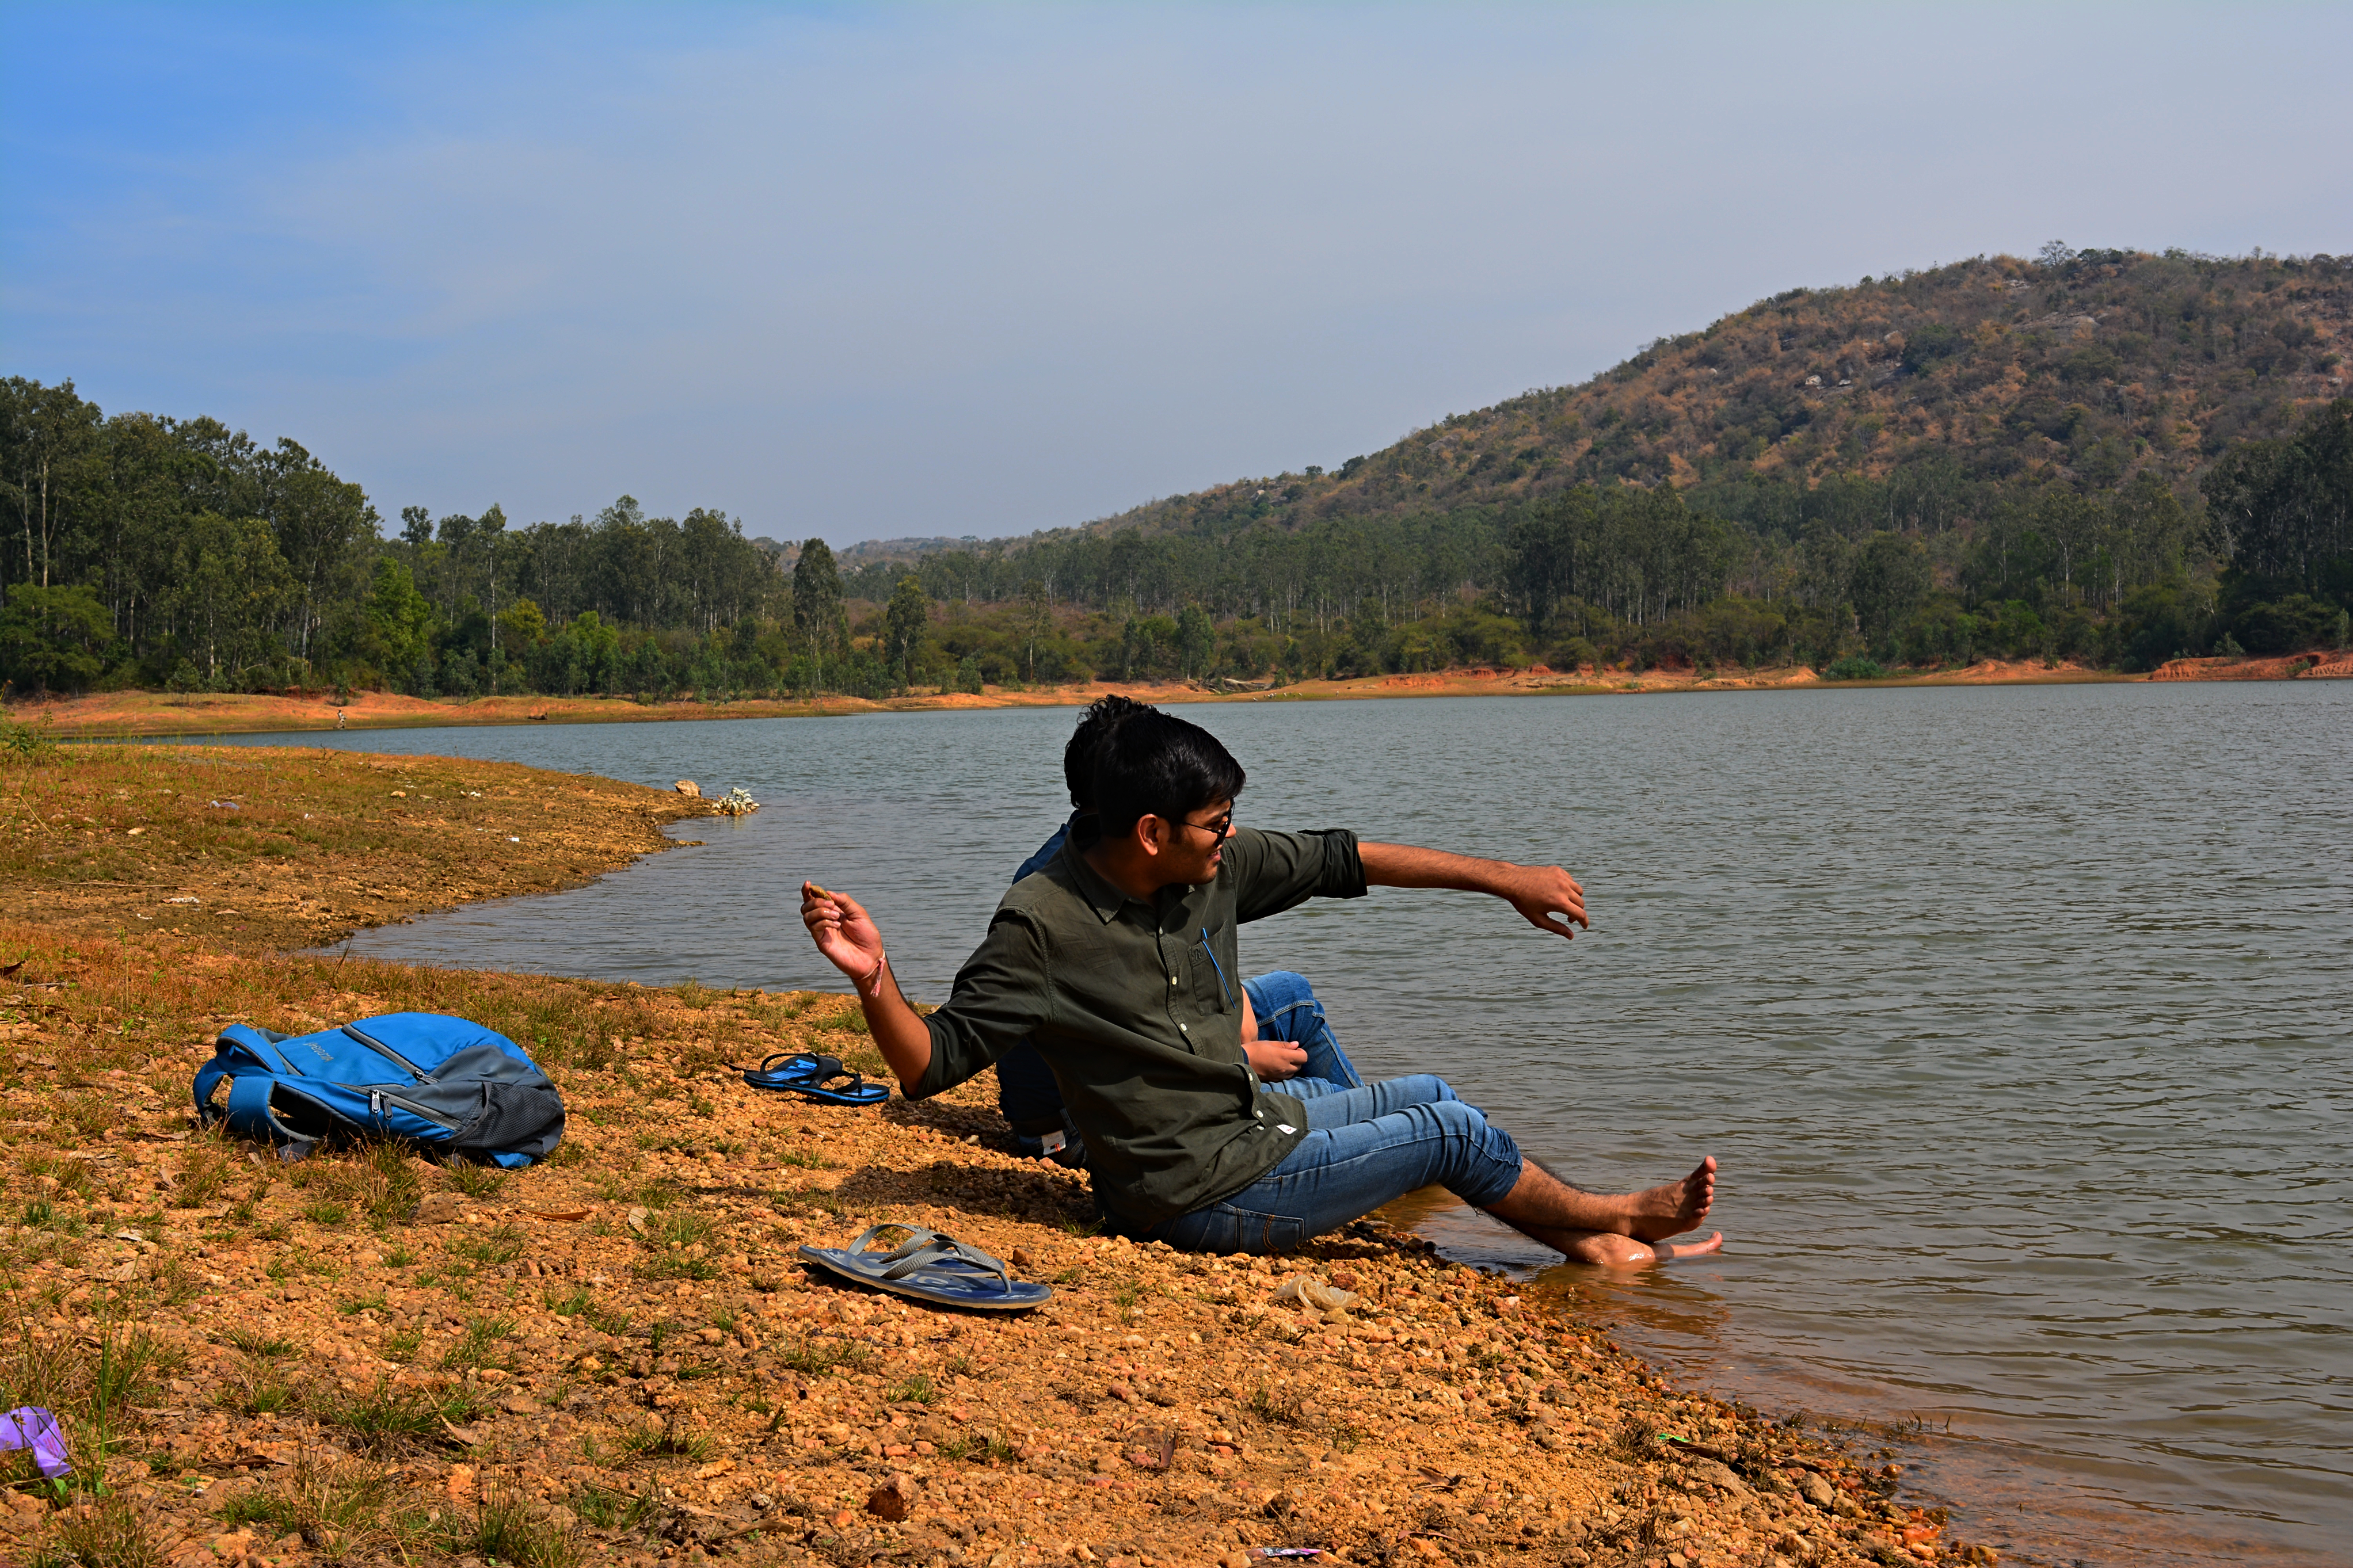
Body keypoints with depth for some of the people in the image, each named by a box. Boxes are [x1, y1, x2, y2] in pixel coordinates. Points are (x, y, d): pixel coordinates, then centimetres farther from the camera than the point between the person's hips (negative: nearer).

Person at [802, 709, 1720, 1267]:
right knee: (1448, 1130, -1)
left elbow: (1340, 861, 5)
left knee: (1426, 1094, 17)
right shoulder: (1043, 927, -26)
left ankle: (1587, 1243, 34)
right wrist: (876, 983, -45)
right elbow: (930, 1065, -24)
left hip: (1251, 1125, 8)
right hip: (1200, 1193, -8)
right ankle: (1612, 1217, 24)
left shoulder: (1213, 868, -5)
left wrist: (1505, 879, 8)